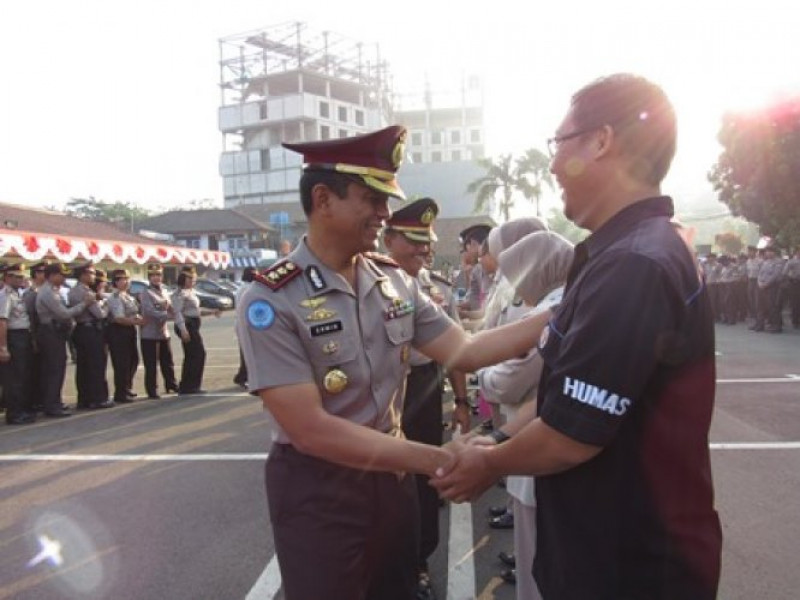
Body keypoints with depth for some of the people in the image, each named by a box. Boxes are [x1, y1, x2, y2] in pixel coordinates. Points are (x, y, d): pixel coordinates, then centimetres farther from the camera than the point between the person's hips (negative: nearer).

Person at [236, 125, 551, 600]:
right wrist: (434, 459, -26)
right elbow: (311, 430, -24)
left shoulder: (397, 282, -2)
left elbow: (464, 351, -2)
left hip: (392, 475, 5)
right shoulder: (271, 301, -20)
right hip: (317, 489, -5)